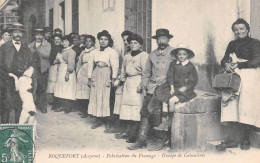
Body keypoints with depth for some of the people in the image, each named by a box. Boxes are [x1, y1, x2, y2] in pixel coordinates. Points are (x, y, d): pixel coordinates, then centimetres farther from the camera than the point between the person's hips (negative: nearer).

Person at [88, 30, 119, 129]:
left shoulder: (112, 52, -3)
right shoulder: (94, 52, 12)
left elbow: (115, 66, -8)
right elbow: (90, 65, 14)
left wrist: (113, 79, -14)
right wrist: (89, 78, 8)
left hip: (106, 76, -5)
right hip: (96, 75, 5)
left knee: (105, 97, -5)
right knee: (95, 97, 4)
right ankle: (98, 120, 11)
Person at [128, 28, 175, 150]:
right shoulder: (152, 54, 18)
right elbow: (147, 72, 21)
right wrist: (144, 86, 11)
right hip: (152, 87, 4)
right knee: (145, 111, -2)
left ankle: (163, 140, 1)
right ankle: (141, 140, 2)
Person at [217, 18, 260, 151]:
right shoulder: (232, 44, 24)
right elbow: (224, 59, 17)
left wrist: (238, 65, -13)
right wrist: (226, 64, -7)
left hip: (249, 75, -4)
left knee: (246, 103, -19)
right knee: (230, 102, -18)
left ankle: (245, 139, -10)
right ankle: (232, 138, -21)